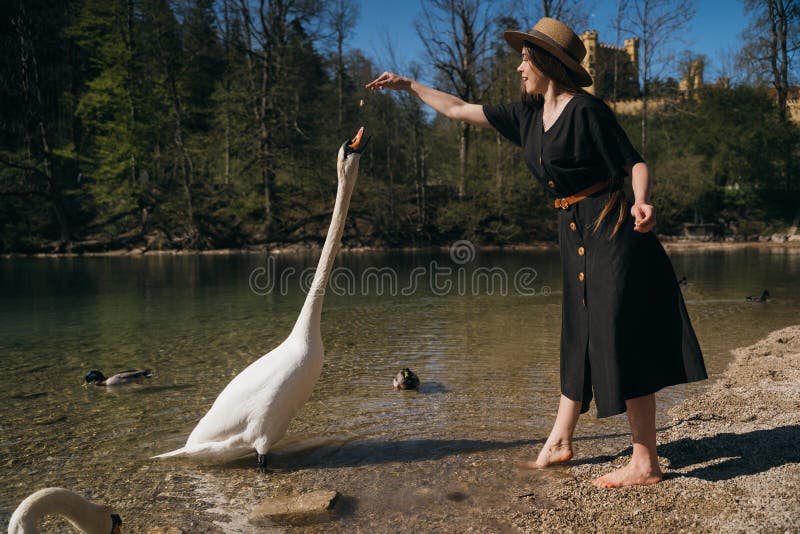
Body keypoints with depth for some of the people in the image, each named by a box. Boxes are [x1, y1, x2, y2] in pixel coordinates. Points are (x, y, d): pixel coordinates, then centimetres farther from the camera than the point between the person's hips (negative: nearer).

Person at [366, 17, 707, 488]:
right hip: (576, 238, 8)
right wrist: (408, 85, 25)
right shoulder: (528, 115, 10)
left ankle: (646, 464, 3)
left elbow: (635, 164, -13)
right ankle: (559, 442, 26)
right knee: (579, 338, 14)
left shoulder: (586, 110, -12)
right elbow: (459, 110, 19)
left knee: (623, 342, -7)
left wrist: (642, 203, -35)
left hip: (613, 232, -8)